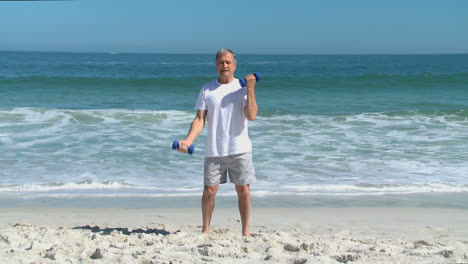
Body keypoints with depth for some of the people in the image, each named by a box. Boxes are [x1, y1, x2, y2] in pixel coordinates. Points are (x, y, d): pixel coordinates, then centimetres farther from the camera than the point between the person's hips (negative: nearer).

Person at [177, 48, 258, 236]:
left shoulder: (243, 87, 2)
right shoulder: (207, 89, 6)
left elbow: (251, 116, -11)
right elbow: (200, 120, 1)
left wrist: (250, 89, -15)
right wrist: (188, 140, -13)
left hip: (239, 150, -1)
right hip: (214, 151, 1)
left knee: (243, 190, 2)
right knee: (209, 191, 1)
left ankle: (246, 231, 15)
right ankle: (205, 230, 16)